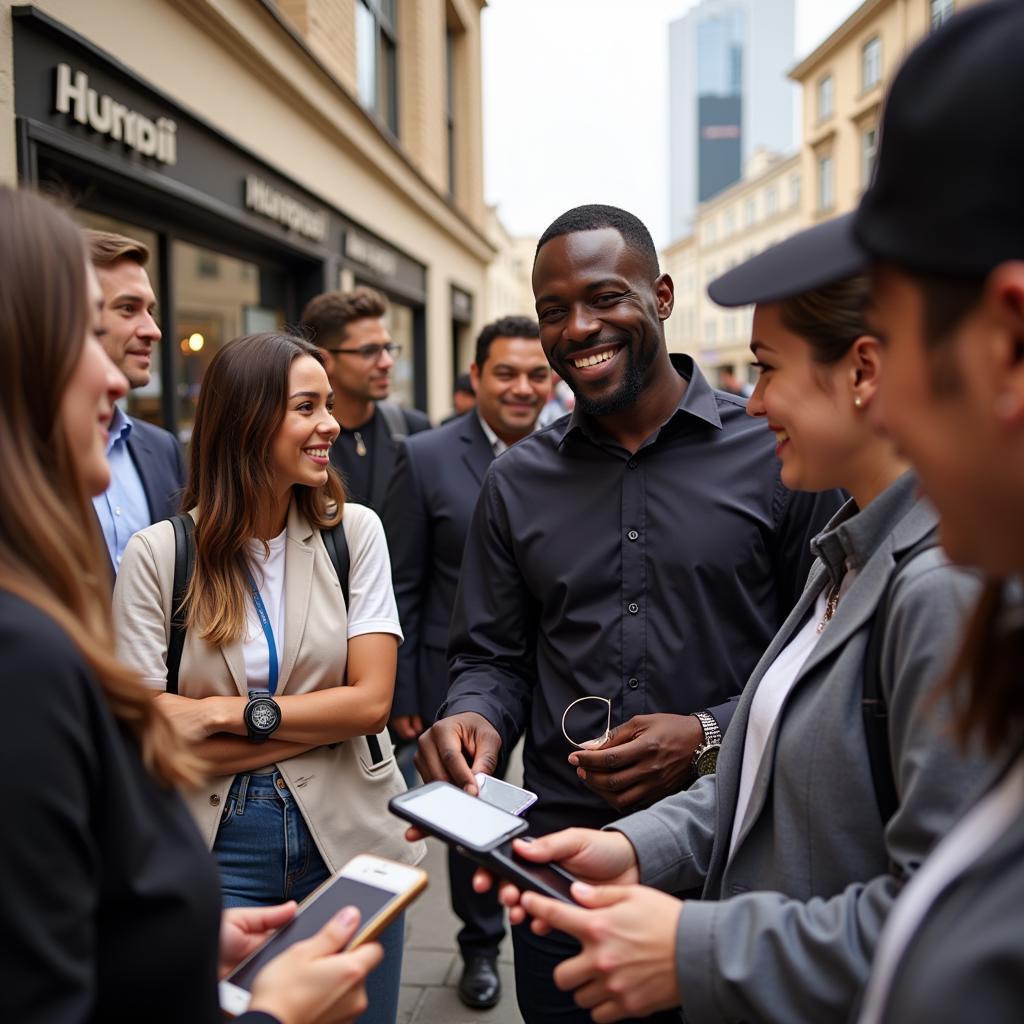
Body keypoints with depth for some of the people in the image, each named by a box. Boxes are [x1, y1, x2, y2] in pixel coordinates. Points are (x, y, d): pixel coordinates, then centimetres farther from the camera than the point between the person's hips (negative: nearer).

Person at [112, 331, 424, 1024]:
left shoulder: (355, 531, -4)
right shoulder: (158, 552, -8)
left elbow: (372, 701, -9)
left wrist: (232, 713, -15)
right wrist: (321, 721, -13)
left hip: (349, 833, 2)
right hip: (222, 844, -1)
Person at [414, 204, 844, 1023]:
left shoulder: (779, 456, -6)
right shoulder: (518, 480, 5)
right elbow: (493, 655, 9)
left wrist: (710, 736, -17)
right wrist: (476, 713, -12)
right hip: (561, 856, 3)